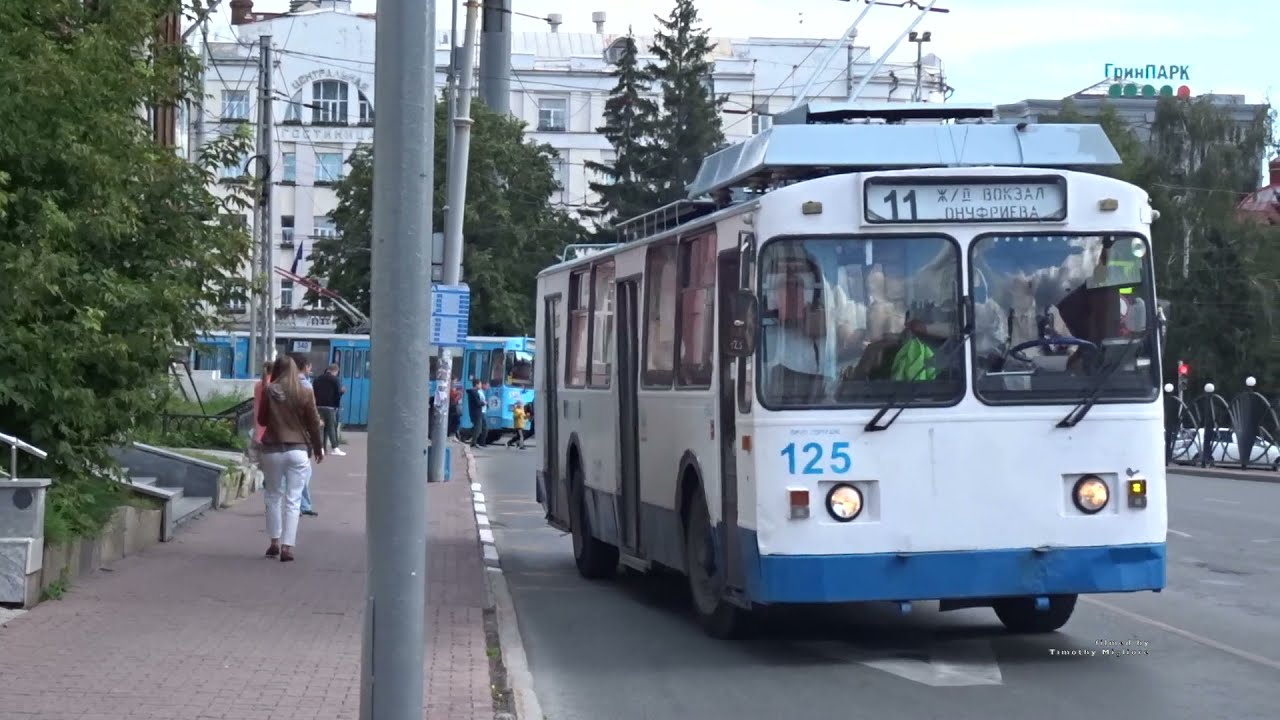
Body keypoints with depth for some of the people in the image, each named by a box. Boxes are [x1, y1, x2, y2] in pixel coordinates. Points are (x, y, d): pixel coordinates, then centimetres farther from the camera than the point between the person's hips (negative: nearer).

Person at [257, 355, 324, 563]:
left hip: (273, 450, 0)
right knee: (293, 500, 1)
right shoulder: (304, 394, -3)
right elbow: (314, 423, 2)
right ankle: (288, 546, -5)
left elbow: (262, 420, 5)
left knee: (274, 497, 16)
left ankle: (275, 542, 19)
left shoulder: (269, 391, -4)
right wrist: (318, 448, 15)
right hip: (298, 450, 0)